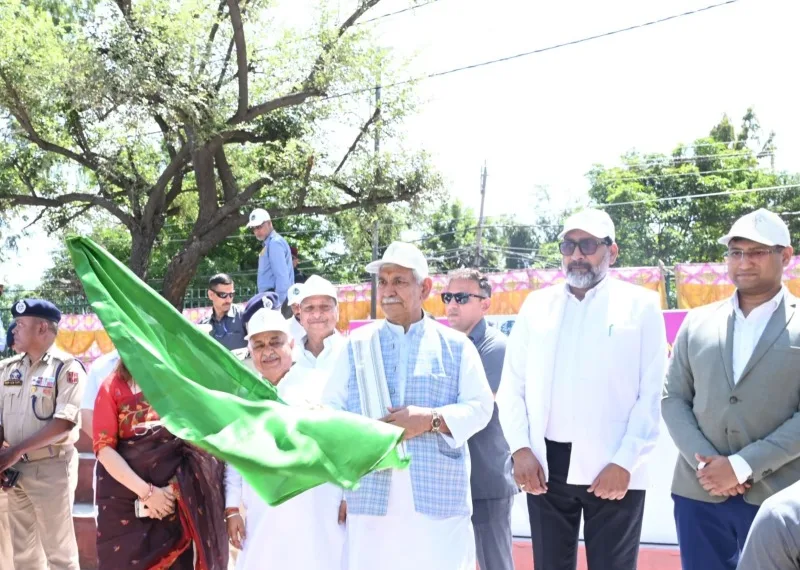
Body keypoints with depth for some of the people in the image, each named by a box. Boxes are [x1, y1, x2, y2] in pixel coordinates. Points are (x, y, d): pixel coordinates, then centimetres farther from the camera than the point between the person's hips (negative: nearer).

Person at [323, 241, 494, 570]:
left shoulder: (455, 345, 8)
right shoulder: (356, 345, 11)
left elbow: (480, 407, 3)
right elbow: (331, 408, 8)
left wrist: (432, 419, -13)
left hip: (439, 494, -1)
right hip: (371, 494, 1)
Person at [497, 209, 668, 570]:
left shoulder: (641, 305, 1)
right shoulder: (536, 305, 10)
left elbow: (653, 395, -3)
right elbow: (512, 386, 8)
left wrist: (624, 462, -10)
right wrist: (520, 449, -3)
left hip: (613, 467, -3)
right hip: (545, 463, 3)